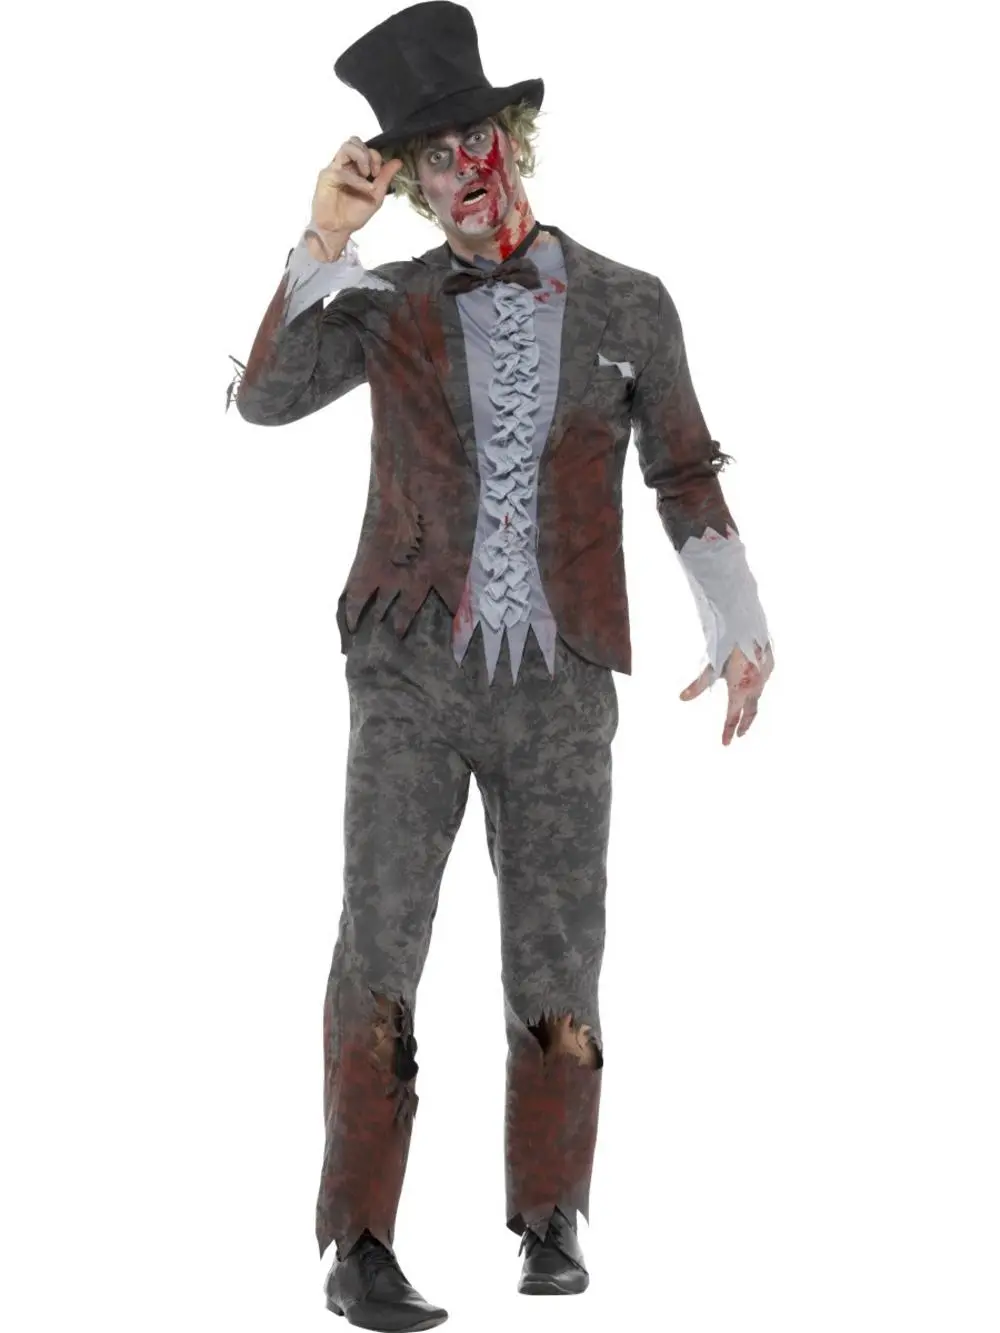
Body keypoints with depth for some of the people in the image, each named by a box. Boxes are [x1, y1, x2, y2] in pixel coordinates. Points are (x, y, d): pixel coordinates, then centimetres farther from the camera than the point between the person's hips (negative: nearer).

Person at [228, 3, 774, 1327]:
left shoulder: (628, 306, 5)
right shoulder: (390, 305, 4)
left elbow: (686, 478, 12)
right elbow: (267, 398, -14)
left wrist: (741, 630, 0)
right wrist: (324, 242, -25)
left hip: (558, 689, 1)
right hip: (413, 680, -1)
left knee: (556, 973, 1)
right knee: (381, 945, -17)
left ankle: (550, 1217, 24)